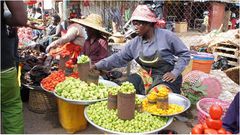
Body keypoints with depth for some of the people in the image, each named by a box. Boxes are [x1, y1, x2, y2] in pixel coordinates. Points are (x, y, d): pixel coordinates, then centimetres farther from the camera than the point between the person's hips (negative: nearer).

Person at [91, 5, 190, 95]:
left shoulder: (166, 36, -10)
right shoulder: (134, 43, 2)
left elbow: (184, 54, -4)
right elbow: (118, 58, 4)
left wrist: (175, 72, -13)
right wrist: (98, 66, -4)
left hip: (166, 78, -5)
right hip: (147, 79, 5)